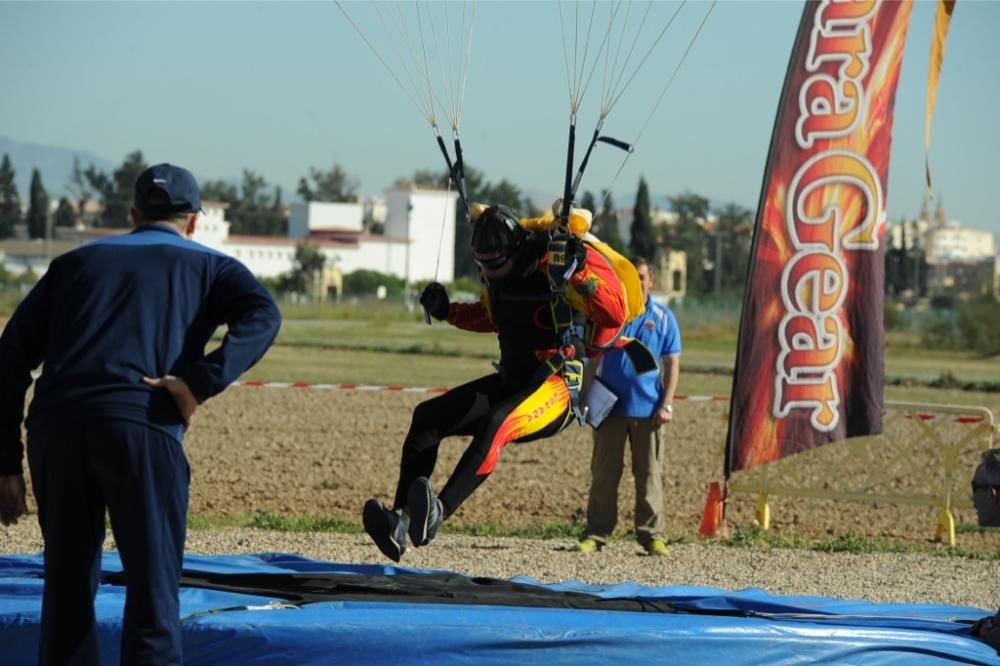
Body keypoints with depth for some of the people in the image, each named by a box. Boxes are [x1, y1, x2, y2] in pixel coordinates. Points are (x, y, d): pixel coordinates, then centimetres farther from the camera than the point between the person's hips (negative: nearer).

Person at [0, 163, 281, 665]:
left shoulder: (75, 262, 26)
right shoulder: (209, 266, 19)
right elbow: (262, 316, -4)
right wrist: (204, 383, -12)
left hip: (54, 427, 3)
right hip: (140, 428, -3)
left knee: (67, 588, 13)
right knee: (153, 586, 1)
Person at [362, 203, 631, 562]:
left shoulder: (556, 262, -14)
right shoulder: (497, 275, 8)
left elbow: (616, 314, -21)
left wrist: (578, 275, -35)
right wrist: (447, 311, 13)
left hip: (558, 386, -8)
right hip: (511, 381, 8)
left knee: (494, 425, -37)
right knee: (426, 417, -6)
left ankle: (436, 513, -47)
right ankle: (401, 521, -14)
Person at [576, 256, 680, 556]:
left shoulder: (663, 318, 5)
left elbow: (672, 364, 6)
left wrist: (666, 405, -3)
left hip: (648, 408, 0)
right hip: (610, 406, 0)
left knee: (649, 475, 2)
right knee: (603, 474, 3)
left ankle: (652, 534, 7)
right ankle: (596, 534, 6)